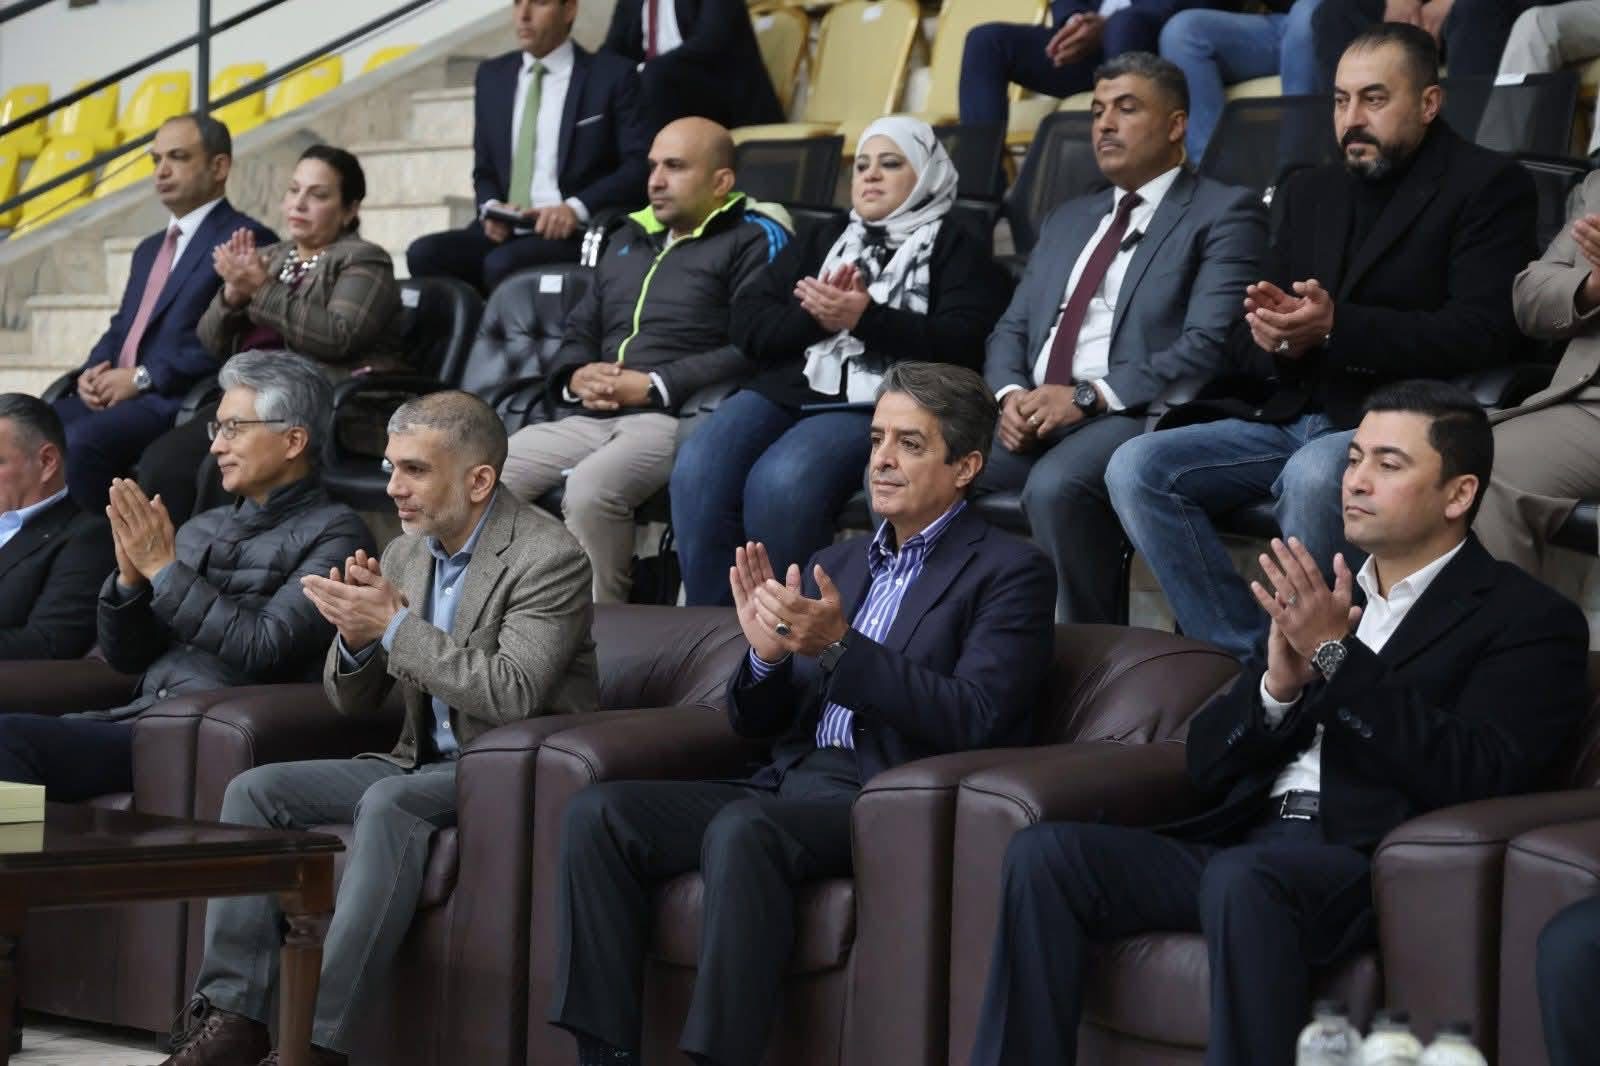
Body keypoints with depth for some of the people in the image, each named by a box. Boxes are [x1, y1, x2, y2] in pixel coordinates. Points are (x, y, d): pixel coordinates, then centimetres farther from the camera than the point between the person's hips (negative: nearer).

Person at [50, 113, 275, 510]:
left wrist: (142, 377, -15)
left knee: (83, 440, -34)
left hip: (178, 401, -8)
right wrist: (93, 372, 4)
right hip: (113, 397, 8)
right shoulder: (149, 249, 29)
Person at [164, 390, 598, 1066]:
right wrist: (356, 636, -11)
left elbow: (513, 695, -26)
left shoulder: (549, 557, -14)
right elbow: (352, 701, 13)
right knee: (256, 790, -7)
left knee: (390, 804, -34)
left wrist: (396, 625, -23)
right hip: (423, 762, 8)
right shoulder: (404, 555, 9)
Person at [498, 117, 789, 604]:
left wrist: (656, 386, -14)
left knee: (588, 490, -35)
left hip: (677, 417, -7)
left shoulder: (754, 241, 3)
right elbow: (579, 332, 31)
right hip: (591, 417, 7)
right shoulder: (629, 240, 27)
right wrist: (576, 376, 6)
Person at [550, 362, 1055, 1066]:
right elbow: (754, 723, 20)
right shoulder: (833, 566, 22)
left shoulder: (1009, 571, 2)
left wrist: (840, 647, -20)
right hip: (788, 787, 7)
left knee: (740, 828, -36)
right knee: (597, 814, -15)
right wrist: (767, 652, -3)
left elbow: (972, 721, -13)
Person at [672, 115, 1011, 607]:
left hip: (874, 405, -5)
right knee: (698, 470, -26)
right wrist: (814, 317, -3)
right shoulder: (823, 241, 29)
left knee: (780, 480, -35)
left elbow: (959, 345, -4)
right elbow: (747, 323, 17)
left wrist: (867, 318, -13)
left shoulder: (955, 249, 15)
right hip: (784, 390, 5)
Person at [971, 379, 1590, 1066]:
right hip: (1244, 843, 6)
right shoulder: (1317, 598, 25)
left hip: (1373, 862, -6)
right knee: (1044, 854, -17)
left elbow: (1480, 779, -10)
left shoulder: (1529, 620, 6)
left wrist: (1337, 658, -13)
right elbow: (1206, 765, 20)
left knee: (1241, 878, -38)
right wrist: (1278, 685, -1)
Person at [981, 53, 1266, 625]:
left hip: (1135, 417, -6)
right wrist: (1010, 395, -2)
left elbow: (1209, 346, -9)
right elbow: (1012, 329, 22)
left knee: (1056, 486, -37)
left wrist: (1088, 396, -17)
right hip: (1031, 415, 6)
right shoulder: (1067, 219, 27)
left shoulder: (1224, 212, 4)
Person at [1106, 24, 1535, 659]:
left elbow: (1482, 334, -11)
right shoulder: (1312, 192, 22)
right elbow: (1242, 343, 19)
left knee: (1311, 477, -38)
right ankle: (1246, 659, -16)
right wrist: (1270, 335, -8)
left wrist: (1335, 327, -21)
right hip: (1284, 415, 7)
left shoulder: (1488, 185, 2)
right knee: (1135, 468, -16)